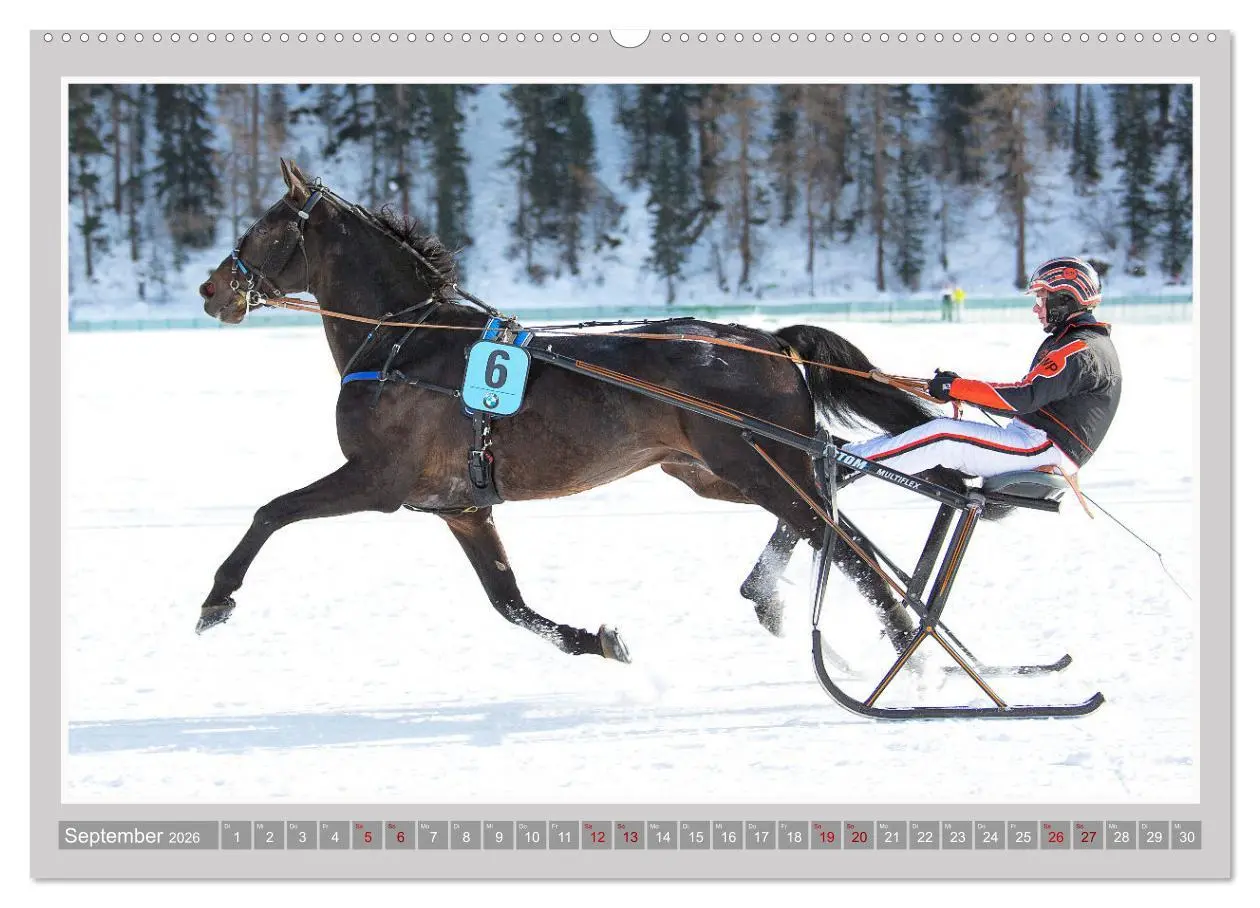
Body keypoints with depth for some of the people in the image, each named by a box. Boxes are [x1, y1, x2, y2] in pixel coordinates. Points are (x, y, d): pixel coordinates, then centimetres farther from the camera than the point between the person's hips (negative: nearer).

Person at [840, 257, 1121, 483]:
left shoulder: (1081, 350, -15)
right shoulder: (1067, 342, 20)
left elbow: (1024, 398, -24)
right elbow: (1026, 396, 20)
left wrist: (957, 388, -18)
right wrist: (961, 388, 8)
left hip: (1045, 451, -10)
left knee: (943, 435, -20)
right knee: (940, 429, 1)